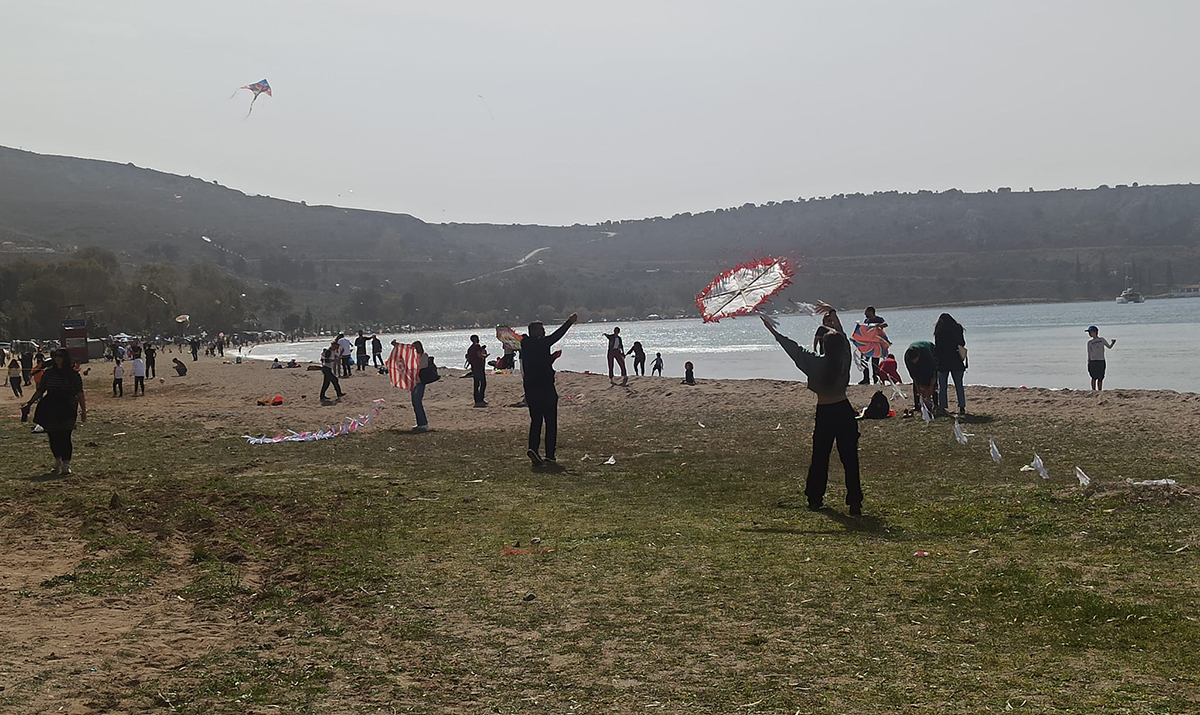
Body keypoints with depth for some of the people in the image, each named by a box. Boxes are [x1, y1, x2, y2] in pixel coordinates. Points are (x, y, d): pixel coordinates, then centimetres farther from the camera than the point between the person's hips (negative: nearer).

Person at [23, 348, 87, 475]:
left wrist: (83, 410, -5)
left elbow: (79, 393, -3)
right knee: (53, 436, 5)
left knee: (65, 436, -8)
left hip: (67, 409, -4)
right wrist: (29, 403, 8)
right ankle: (57, 460, 25)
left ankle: (66, 464, 0)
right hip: (51, 409, 4)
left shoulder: (73, 374, -3)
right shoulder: (49, 373, 7)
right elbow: (40, 390, 14)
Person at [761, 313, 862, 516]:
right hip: (844, 412, 1)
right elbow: (843, 338, 12)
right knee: (849, 459, 1)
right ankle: (855, 503, -3)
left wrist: (773, 331, 8)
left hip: (824, 414, -1)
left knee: (820, 458, 14)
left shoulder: (816, 363, -11)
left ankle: (815, 499, 24)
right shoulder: (844, 361, -5)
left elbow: (794, 349, -2)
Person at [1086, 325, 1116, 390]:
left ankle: (1099, 391, 8)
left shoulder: (1102, 340, 8)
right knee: (1094, 377, -8)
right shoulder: (1089, 342, 7)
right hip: (1093, 361, -1)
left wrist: (1113, 343, -9)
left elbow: (1109, 347, 11)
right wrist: (1088, 362, 4)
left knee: (1100, 378, 2)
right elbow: (1089, 353, 9)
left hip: (1101, 361, 1)